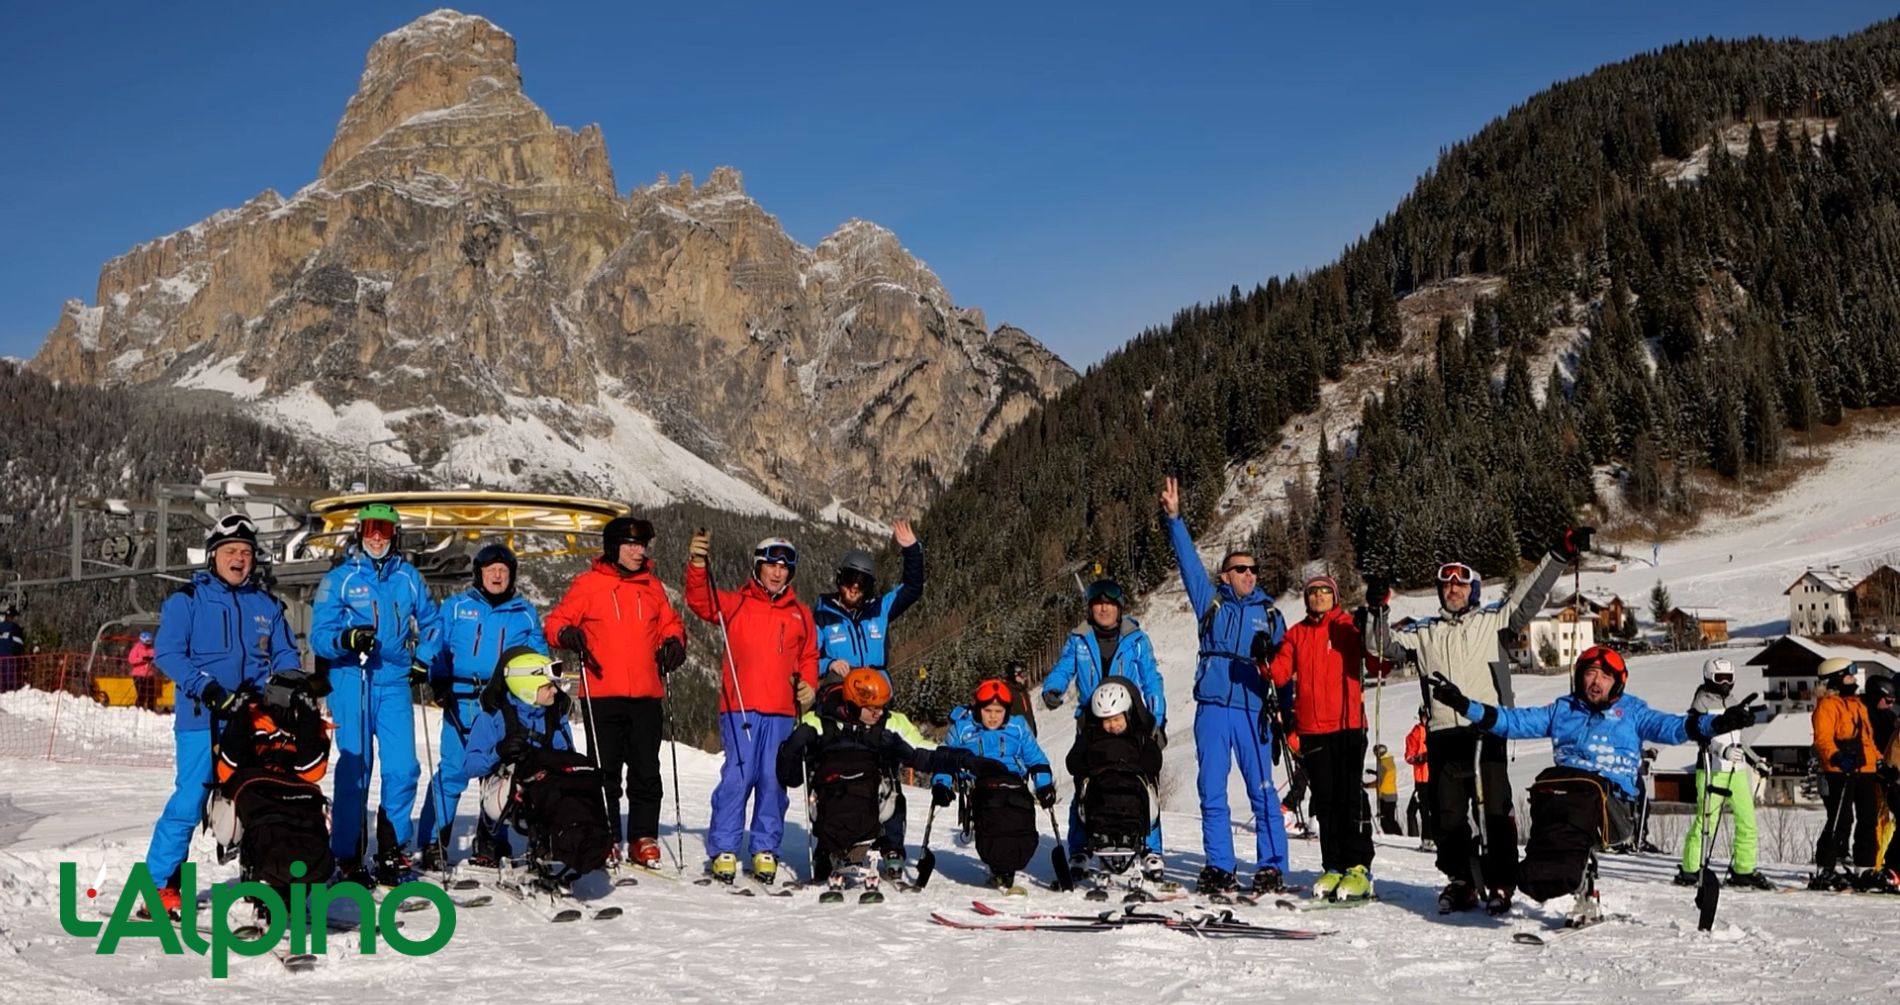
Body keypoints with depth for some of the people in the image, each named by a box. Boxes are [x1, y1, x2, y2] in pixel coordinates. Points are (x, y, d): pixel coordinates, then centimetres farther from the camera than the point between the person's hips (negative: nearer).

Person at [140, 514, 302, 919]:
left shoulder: (267, 605, 15)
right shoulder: (187, 600, 1)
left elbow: (285, 655, 16)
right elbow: (167, 654, -7)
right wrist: (207, 689, -19)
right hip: (202, 720, -4)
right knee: (190, 799, -9)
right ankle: (160, 884, -1)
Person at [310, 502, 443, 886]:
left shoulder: (408, 577, 11)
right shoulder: (339, 579, 1)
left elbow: (432, 620, 22)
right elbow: (319, 633, -4)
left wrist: (423, 658, 9)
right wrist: (346, 639, -23)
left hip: (395, 683, 3)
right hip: (352, 683, -3)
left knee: (403, 768, -1)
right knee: (354, 769, -4)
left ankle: (392, 853, 12)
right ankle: (348, 858, 4)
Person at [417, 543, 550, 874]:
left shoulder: (525, 613, 13)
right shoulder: (456, 607, 10)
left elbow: (537, 657, 16)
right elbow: (437, 648, 9)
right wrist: (439, 683, -5)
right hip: (462, 702, -2)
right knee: (452, 772, -8)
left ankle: (489, 843, 13)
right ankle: (434, 844, -3)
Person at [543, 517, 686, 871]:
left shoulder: (652, 586, 14)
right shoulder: (589, 584, 3)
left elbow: (670, 623, 24)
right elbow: (557, 620, 3)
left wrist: (674, 642, 3)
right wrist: (567, 633, -18)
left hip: (646, 696, 3)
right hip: (602, 695, -3)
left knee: (646, 771, 4)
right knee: (605, 771, 1)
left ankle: (644, 841, 11)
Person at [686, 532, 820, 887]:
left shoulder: (800, 615, 16)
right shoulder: (735, 604, 7)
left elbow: (809, 657, 23)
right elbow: (700, 600, -9)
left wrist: (808, 684, 5)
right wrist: (698, 564, -24)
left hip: (782, 712, 3)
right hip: (740, 708, -3)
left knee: (773, 780, 3)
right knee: (737, 775, -9)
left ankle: (765, 850, 13)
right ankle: (723, 850, -2)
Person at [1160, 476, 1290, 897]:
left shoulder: (1269, 614, 12)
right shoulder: (1211, 603, 13)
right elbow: (1188, 560, 8)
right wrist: (1174, 518, 1)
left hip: (1254, 711, -1)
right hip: (1212, 708, 1)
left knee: (1263, 791, -4)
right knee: (1212, 791, 2)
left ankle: (1272, 869, 2)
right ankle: (1219, 868, 9)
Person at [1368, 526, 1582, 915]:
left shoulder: (1492, 622, 10)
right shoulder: (1424, 633, 19)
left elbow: (1528, 598, 3)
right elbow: (1387, 648, 12)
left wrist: (1558, 556, -5)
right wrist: (1379, 612, -3)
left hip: (1486, 732, -3)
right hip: (1442, 735, 3)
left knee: (1495, 811, -5)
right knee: (1447, 815, 6)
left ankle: (1500, 883, 3)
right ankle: (1461, 881, 18)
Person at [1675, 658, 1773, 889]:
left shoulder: (1730, 703, 20)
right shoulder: (1701, 702, -3)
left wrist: (1754, 759, 26)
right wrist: (1722, 750, -30)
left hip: (1737, 771, 7)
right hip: (1713, 770, -7)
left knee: (1748, 822, 4)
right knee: (1705, 822, -10)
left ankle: (1744, 870, 14)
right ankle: (1690, 870, -2)